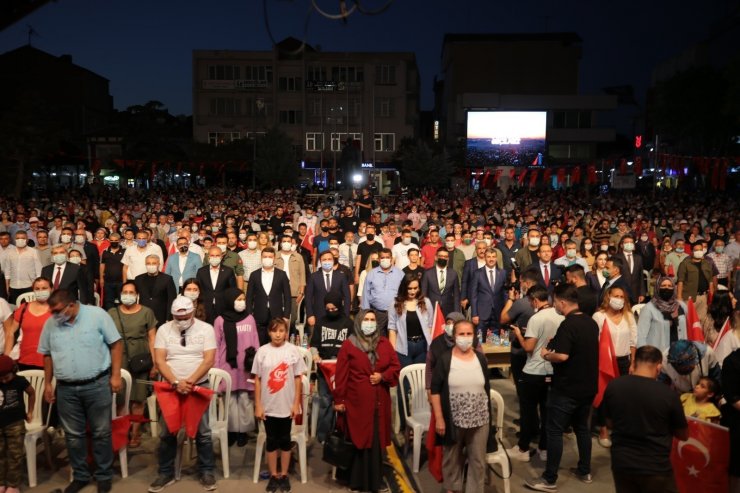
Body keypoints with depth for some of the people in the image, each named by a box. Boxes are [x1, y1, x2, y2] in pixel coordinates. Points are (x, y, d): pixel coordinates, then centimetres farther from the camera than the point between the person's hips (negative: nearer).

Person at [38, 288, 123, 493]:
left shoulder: (97, 315, -9)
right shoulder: (50, 324, 3)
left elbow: (116, 344, -6)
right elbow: (47, 355, 14)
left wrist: (115, 375, -9)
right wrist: (47, 383, 12)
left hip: (97, 385, -3)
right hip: (66, 388, 4)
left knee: (101, 433, 6)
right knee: (73, 435, 12)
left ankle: (104, 476, 21)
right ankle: (80, 476, 29)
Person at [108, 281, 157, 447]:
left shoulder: (146, 312, 4)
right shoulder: (112, 313, 9)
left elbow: (152, 339, 3)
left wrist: (154, 363, -2)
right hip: (118, 363, 1)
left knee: (137, 400, 0)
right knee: (119, 399, 0)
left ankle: (135, 433, 10)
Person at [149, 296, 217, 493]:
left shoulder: (206, 329, -2)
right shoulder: (164, 330, 1)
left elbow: (209, 359, -9)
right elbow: (159, 360, -6)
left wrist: (190, 382, -19)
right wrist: (176, 382, -18)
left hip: (199, 386, -1)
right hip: (170, 387, 1)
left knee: (202, 432, 1)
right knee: (167, 432, 5)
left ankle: (206, 471, 15)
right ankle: (165, 473, 19)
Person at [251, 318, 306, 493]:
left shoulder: (293, 350, -3)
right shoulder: (262, 351, -2)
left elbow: (297, 379, 1)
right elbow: (257, 380, 1)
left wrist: (296, 404, -3)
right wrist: (258, 405, -2)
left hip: (287, 405, 0)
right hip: (268, 405, 0)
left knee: (285, 440, 10)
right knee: (271, 440, 9)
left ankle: (284, 475, 23)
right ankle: (273, 476, 22)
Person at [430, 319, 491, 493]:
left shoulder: (481, 359, 1)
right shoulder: (445, 359, -9)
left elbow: (486, 388, 10)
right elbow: (435, 390, -8)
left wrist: (489, 415, 12)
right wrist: (439, 419, -12)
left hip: (479, 420, 2)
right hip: (453, 420, -2)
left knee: (478, 460, 9)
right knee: (452, 458, 15)